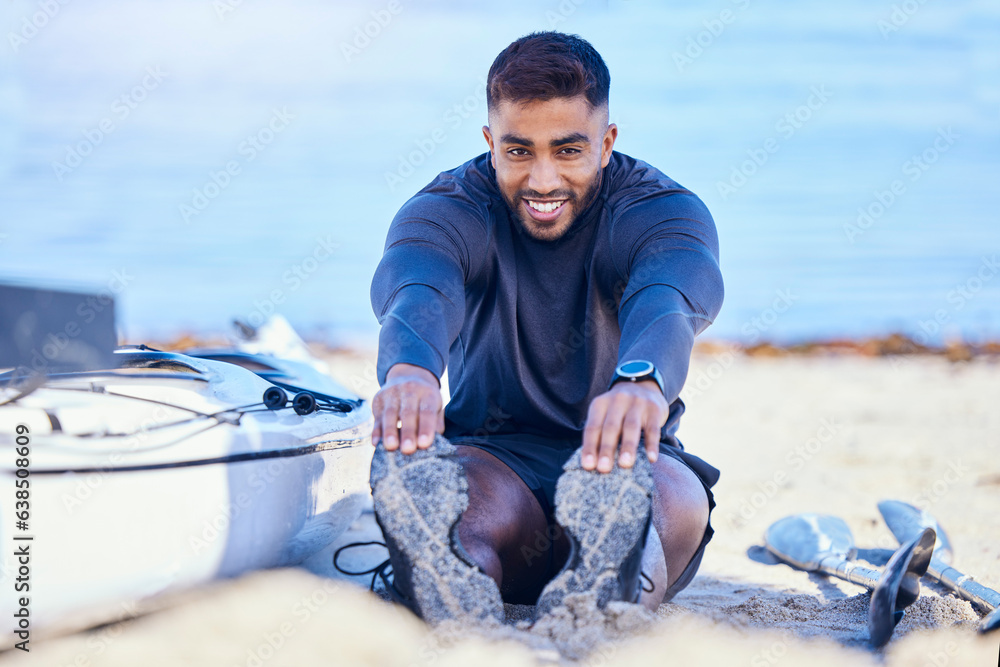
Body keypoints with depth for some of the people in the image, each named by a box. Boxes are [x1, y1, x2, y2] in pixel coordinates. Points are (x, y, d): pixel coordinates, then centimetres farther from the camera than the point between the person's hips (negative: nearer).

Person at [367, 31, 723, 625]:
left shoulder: (664, 211, -6)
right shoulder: (448, 211, -4)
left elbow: (668, 299, -31)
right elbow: (417, 291, -28)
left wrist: (642, 379, -57)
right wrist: (409, 367, -55)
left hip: (629, 461, 0)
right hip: (492, 460, 1)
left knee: (673, 499, -36)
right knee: (436, 490, -35)